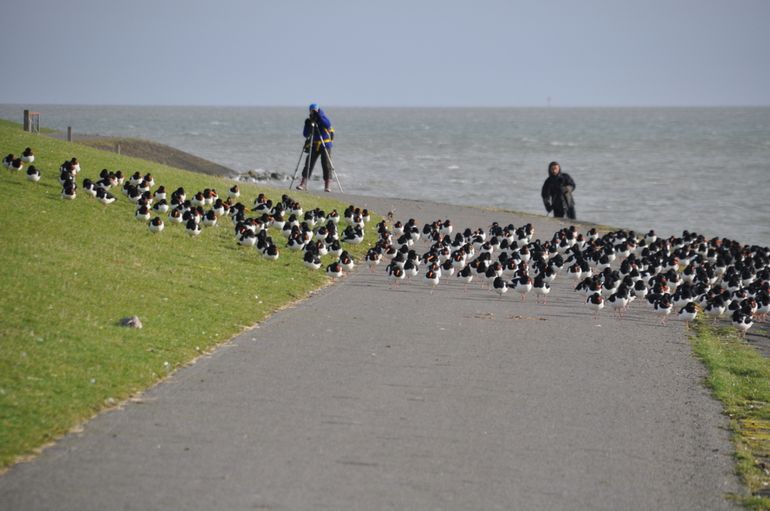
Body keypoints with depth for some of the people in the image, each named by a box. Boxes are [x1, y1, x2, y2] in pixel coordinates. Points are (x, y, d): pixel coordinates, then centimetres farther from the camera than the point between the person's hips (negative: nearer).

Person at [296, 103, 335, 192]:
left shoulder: (323, 118, -4)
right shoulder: (309, 121, 5)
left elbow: (328, 125, -26)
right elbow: (305, 134, -1)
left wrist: (319, 117, -30)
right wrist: (308, 125, -16)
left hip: (325, 144, -3)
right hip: (314, 145, 3)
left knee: (326, 164, -7)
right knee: (309, 163, -3)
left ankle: (328, 185, -5)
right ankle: (303, 184, -3)